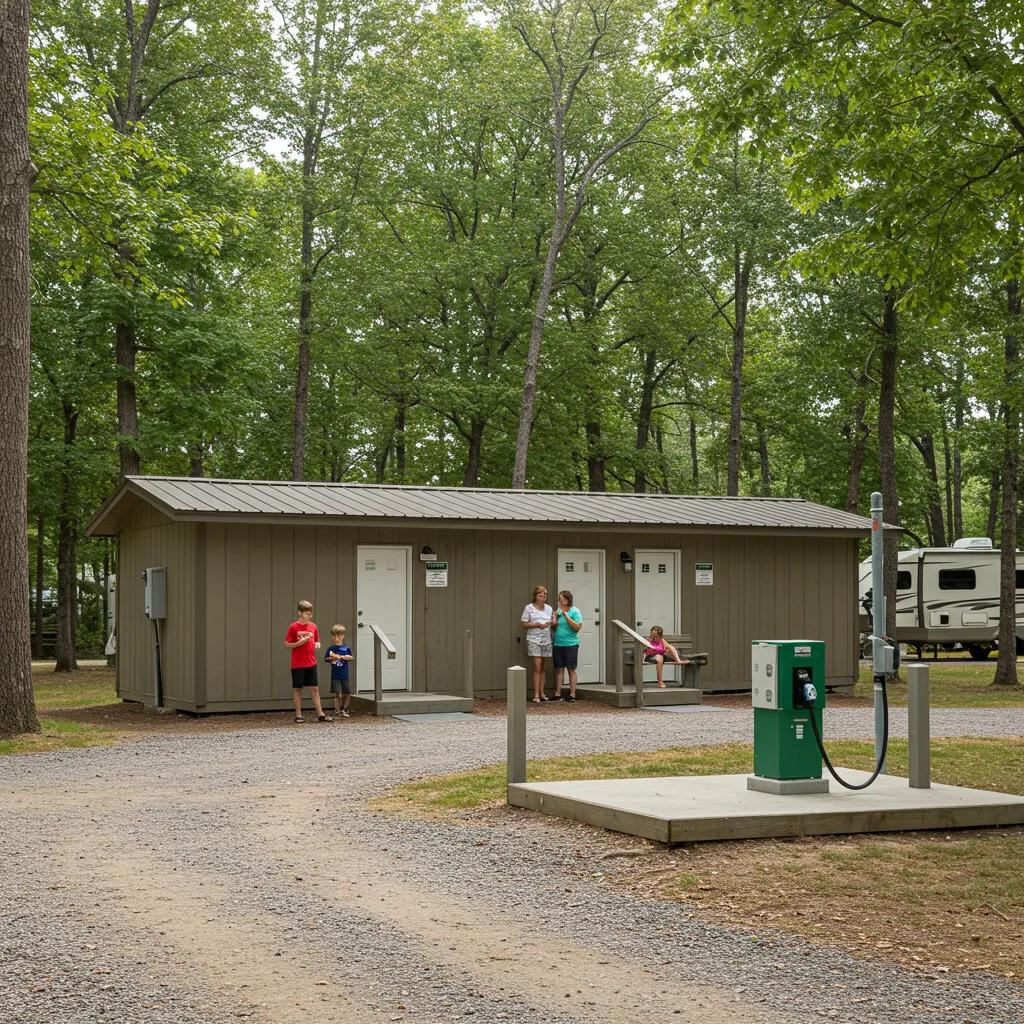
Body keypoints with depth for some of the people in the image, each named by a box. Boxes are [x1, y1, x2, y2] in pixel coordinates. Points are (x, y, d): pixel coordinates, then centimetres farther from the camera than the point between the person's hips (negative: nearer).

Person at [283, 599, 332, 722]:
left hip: (311, 663, 4)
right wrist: (300, 643, -19)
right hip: (298, 664, -4)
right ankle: (298, 715, 10)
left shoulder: (313, 626, 7)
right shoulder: (293, 627, -7)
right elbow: (286, 644, -6)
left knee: (314, 689, 5)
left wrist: (317, 645, -2)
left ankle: (320, 714, 7)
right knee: (297, 689, 4)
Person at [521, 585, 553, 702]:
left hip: (546, 640, 5)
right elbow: (524, 624, -3)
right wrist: (537, 624, -16)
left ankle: (541, 693, 13)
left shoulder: (548, 608, 12)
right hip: (534, 640, -5)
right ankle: (536, 695, -10)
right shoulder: (529, 608, -2)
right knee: (537, 667, -12)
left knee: (542, 668, 9)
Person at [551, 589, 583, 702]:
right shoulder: (558, 611, 10)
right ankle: (557, 694, 9)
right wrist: (554, 623, -6)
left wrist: (566, 616, -18)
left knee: (571, 669, 1)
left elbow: (578, 627, -15)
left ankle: (572, 695, 4)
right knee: (559, 669, 6)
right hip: (557, 644, 5)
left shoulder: (575, 611, -5)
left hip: (571, 644, -5)